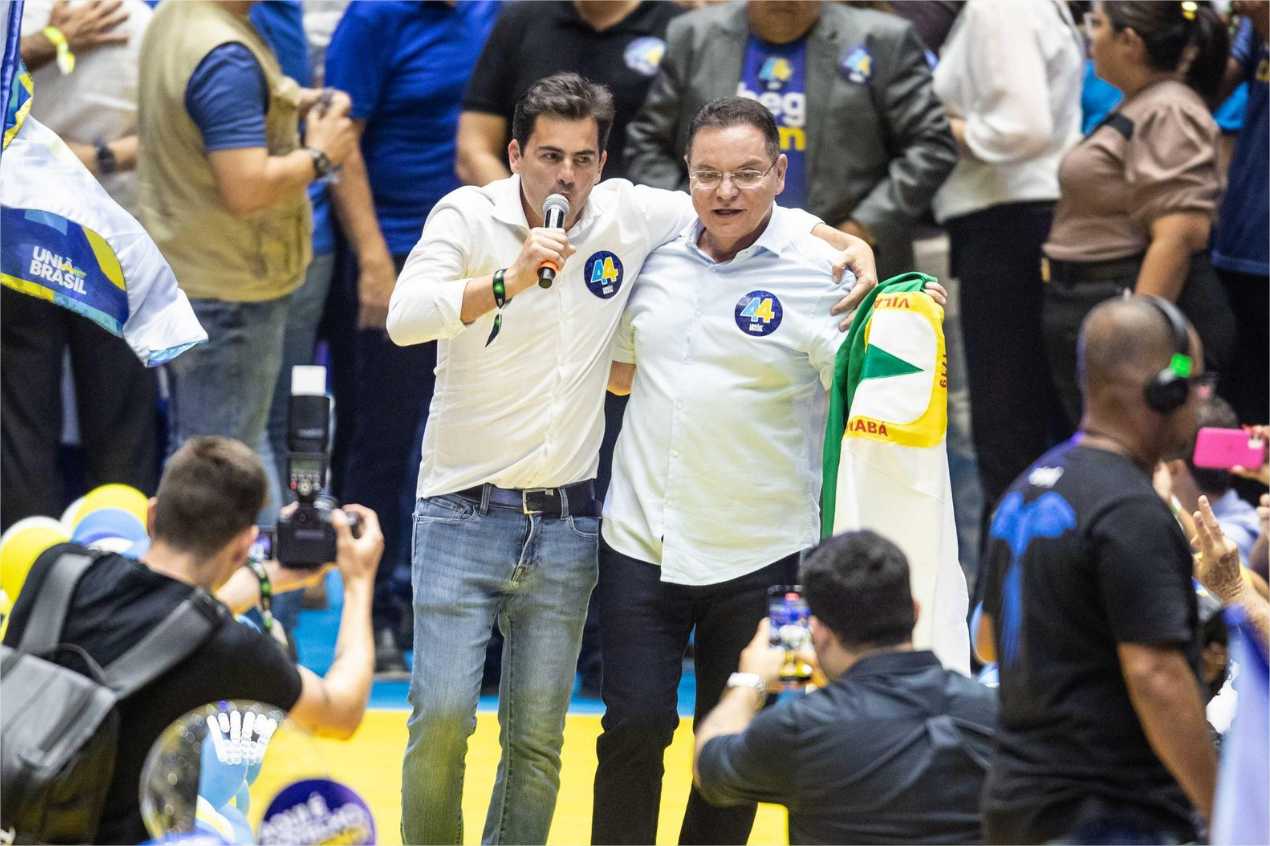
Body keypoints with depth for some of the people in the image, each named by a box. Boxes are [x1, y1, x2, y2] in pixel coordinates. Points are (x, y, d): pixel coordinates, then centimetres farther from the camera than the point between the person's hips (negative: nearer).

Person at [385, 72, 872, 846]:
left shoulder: (629, 215, 2)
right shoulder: (470, 216, -5)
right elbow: (405, 317, -20)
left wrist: (849, 244, 1)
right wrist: (509, 281, -32)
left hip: (566, 523, 3)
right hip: (465, 512, -3)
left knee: (538, 738, 5)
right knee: (443, 716, -11)